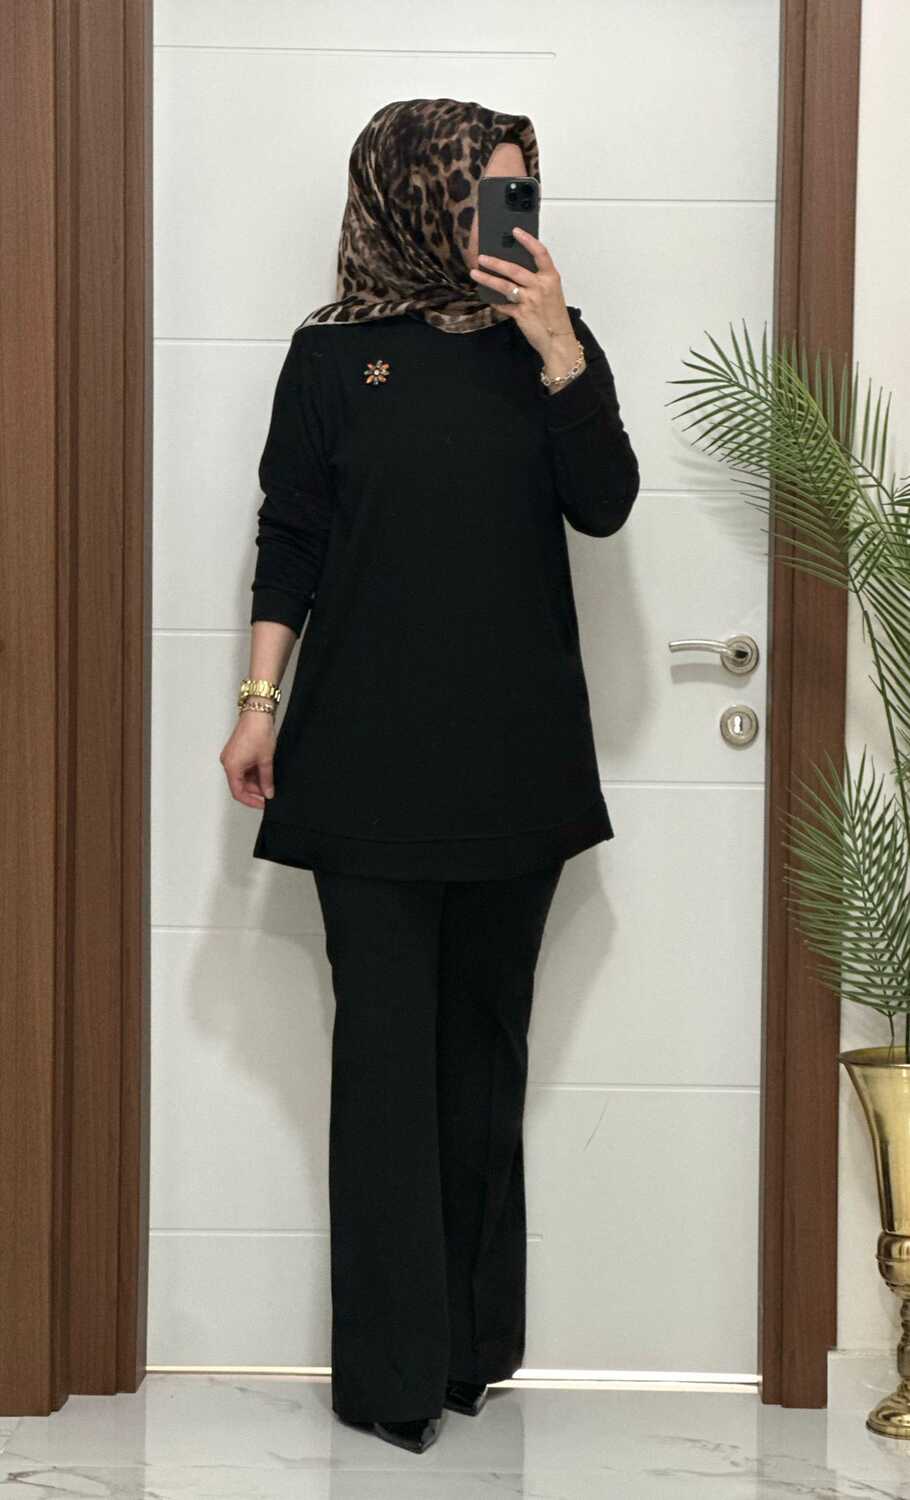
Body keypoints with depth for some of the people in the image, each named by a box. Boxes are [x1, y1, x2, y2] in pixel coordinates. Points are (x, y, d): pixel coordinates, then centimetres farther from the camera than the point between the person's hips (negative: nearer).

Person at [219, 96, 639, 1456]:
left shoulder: (548, 343, 7)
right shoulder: (335, 352, 3)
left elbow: (603, 505, -5)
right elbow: (291, 539, 4)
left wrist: (557, 346, -13)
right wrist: (262, 700, -1)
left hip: (514, 755, 2)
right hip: (369, 756, -2)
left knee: (486, 1046, 9)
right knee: (386, 1049, -1)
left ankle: (474, 1340, 17)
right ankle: (392, 1369, 5)